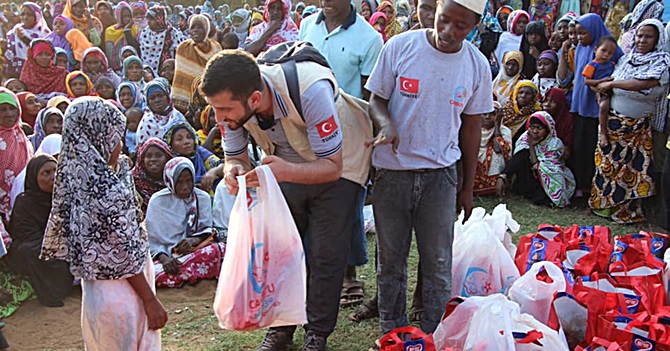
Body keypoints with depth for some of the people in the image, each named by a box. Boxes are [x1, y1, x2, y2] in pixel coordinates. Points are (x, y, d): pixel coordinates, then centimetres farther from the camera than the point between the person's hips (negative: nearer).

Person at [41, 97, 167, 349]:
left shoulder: (76, 180, 1)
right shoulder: (108, 189, -25)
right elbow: (124, 256, -22)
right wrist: (151, 302, -13)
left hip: (94, 290, 9)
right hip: (122, 297, -9)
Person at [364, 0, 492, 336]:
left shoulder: (477, 65, 0)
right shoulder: (400, 47, -7)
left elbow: (471, 126, 8)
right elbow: (376, 99, 2)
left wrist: (468, 186, 10)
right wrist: (386, 124, -23)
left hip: (440, 173, 1)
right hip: (392, 169, -1)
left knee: (438, 262, 5)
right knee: (390, 258, 10)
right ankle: (390, 330, 28)